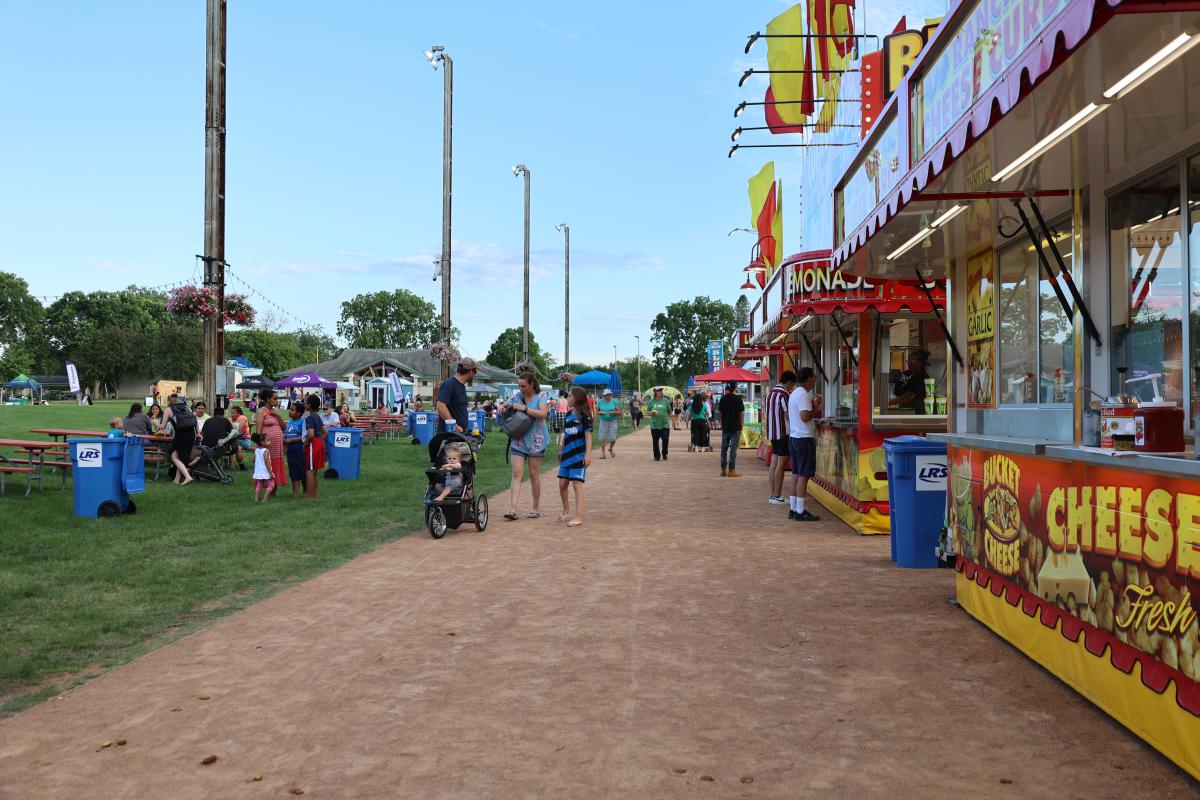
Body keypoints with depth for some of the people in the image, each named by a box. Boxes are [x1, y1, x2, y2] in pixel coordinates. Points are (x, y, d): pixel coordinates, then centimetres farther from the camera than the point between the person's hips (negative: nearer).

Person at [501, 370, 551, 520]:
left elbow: (543, 414, -20)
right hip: (518, 440, 3)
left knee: (534, 474, 6)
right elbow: (507, 405, 25)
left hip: (535, 440, -3)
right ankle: (512, 509, -15)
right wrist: (504, 406, 1)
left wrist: (524, 408, -22)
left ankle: (536, 508, 19)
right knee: (517, 473, -7)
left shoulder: (541, 396, -4)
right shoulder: (517, 395, 8)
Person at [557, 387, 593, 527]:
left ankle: (578, 517, -4)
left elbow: (588, 435, -11)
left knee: (577, 484, -7)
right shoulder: (568, 414, 12)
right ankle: (566, 509, 33)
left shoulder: (584, 416, -8)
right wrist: (562, 449, 22)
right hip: (567, 454, 7)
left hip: (579, 455, -7)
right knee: (562, 484, 9)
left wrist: (588, 454, -17)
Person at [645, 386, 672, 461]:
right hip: (654, 425, 0)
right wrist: (651, 413, -12)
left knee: (665, 439, -8)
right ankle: (656, 456, 15)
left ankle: (664, 454, 14)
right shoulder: (651, 401, 5)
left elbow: (669, 412, 11)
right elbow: (647, 411, 9)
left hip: (665, 424, 0)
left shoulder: (665, 401, 7)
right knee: (655, 441, 3)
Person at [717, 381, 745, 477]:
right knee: (733, 448, -3)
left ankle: (723, 469, 13)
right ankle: (731, 470, -4)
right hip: (736, 427, -5)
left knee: (724, 448, 10)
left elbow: (720, 413, 9)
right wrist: (741, 426, 1)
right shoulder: (738, 399, -10)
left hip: (725, 427, 5)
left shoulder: (723, 398, 4)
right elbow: (741, 414, -9)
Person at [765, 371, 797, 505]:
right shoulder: (784, 394, -14)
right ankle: (777, 496, -4)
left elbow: (764, 413, 18)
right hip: (783, 433, -9)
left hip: (772, 433, 9)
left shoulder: (770, 394, 14)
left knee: (774, 464, 9)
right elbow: (788, 414, -19)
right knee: (781, 465, -5)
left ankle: (773, 495, 12)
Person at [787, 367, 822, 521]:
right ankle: (800, 512, -5)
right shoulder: (803, 395, -15)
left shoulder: (794, 393, 16)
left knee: (796, 474, 12)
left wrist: (812, 405, 17)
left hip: (794, 437, 10)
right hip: (804, 438, -10)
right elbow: (805, 416, -25)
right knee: (804, 475, -7)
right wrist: (816, 410, -8)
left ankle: (794, 509, 16)